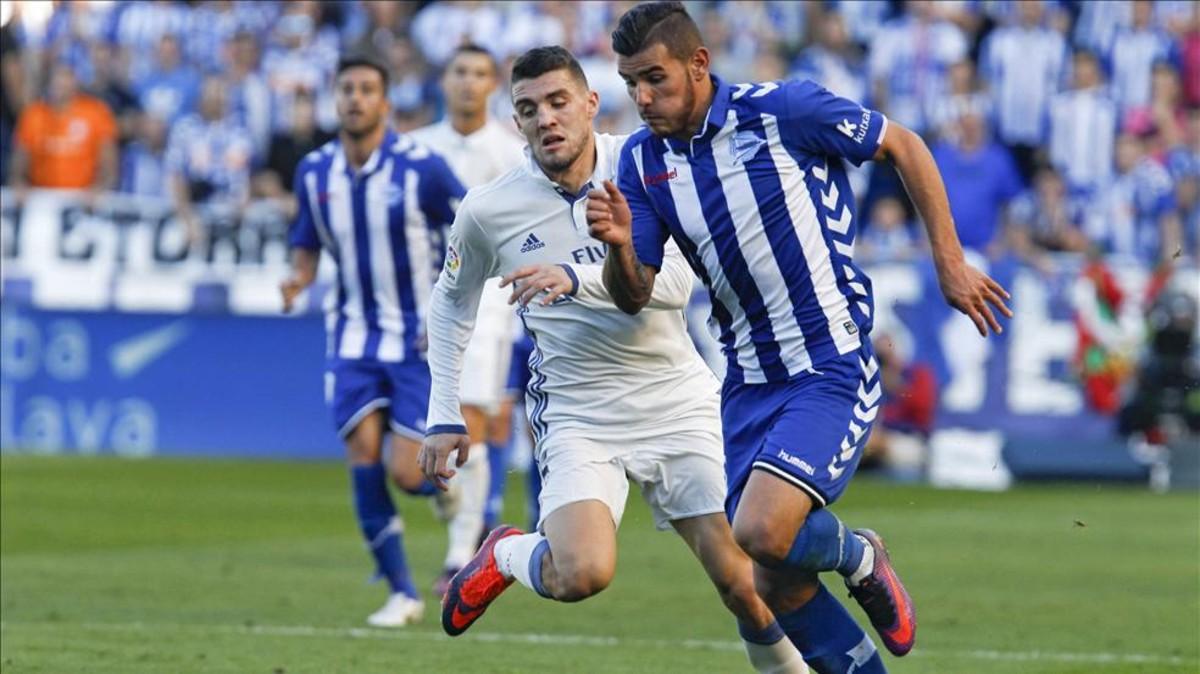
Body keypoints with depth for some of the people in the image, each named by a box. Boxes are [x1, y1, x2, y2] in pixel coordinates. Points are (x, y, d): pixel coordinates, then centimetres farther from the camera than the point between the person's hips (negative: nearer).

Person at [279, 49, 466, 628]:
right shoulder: (314, 172, -1)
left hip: (419, 338, -3)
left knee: (406, 474, -10)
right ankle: (402, 593, 5)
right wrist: (299, 277, -10)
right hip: (354, 336, 3)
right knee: (364, 460, -8)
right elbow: (307, 243, 13)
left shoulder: (420, 168, -14)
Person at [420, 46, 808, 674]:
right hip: (577, 417, -1)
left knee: (739, 581, -6)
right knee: (581, 574, -24)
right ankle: (505, 555, 10)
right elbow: (451, 302, 13)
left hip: (678, 403, 1)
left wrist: (577, 279, -29)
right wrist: (445, 415, 9)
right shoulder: (487, 210, -5)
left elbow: (675, 282, -16)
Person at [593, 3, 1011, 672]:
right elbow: (635, 296, 2)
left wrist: (950, 263, 0)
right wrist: (618, 245, -21)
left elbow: (903, 146, -1)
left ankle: (858, 557, 9)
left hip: (832, 370, -6)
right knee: (773, 586, 2)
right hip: (749, 383, 6)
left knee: (763, 532, -24)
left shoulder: (784, 110, -13)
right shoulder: (643, 161, 3)